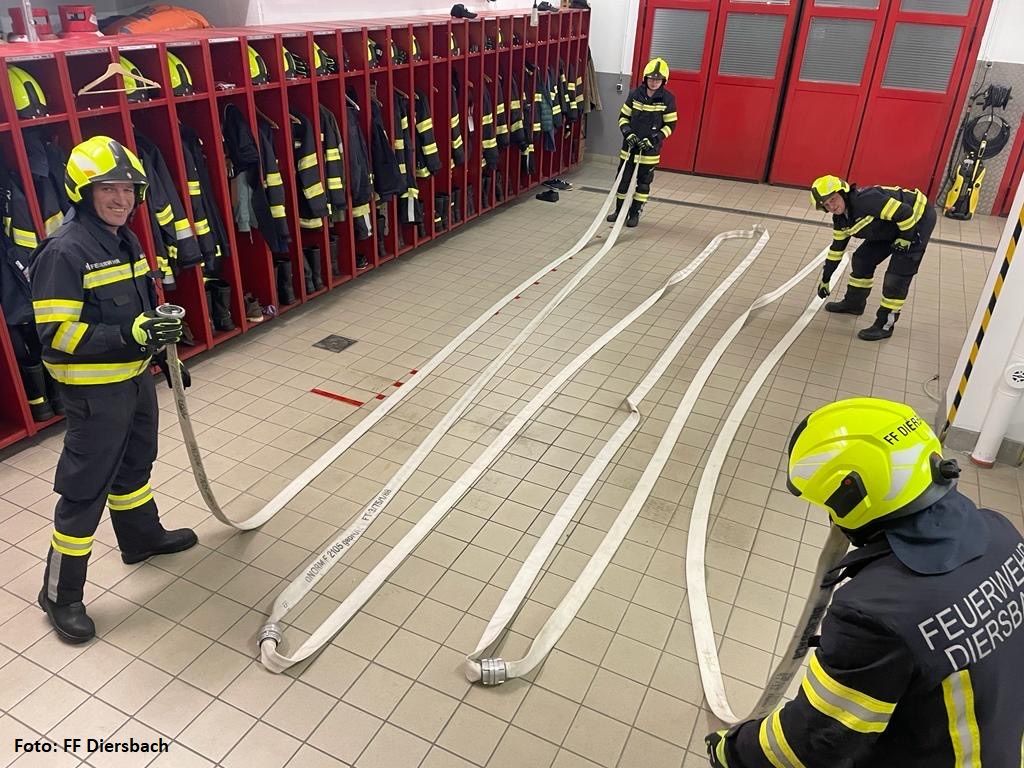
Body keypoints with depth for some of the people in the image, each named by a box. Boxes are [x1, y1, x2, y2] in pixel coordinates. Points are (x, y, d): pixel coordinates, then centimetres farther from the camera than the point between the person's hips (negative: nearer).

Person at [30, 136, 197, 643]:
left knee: (135, 463, 25)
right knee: (85, 489, 1)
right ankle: (60, 594, 17)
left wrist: (163, 353, 19)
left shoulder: (126, 241, 7)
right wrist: (129, 336, -33)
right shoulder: (64, 252, -20)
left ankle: (141, 537, 48)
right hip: (94, 390, -8)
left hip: (135, 377, 9)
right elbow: (56, 334, -25)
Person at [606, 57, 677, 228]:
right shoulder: (635, 94, -3)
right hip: (630, 145, 2)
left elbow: (670, 125, -4)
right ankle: (620, 210, 21)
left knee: (643, 182, 4)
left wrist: (653, 139, -15)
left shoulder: (668, 99, -8)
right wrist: (628, 133, -11)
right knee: (623, 179, 7)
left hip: (650, 149, -2)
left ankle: (635, 213, 16)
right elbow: (623, 117, 5)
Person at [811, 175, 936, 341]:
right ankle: (854, 303, 28)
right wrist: (825, 279, 16)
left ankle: (885, 324, -1)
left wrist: (905, 239, -19)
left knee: (898, 274, -12)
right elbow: (837, 247, 10)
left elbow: (905, 213, -32)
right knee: (863, 258, 8)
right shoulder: (840, 219, -4)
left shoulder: (865, 200, -33)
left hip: (918, 217, -8)